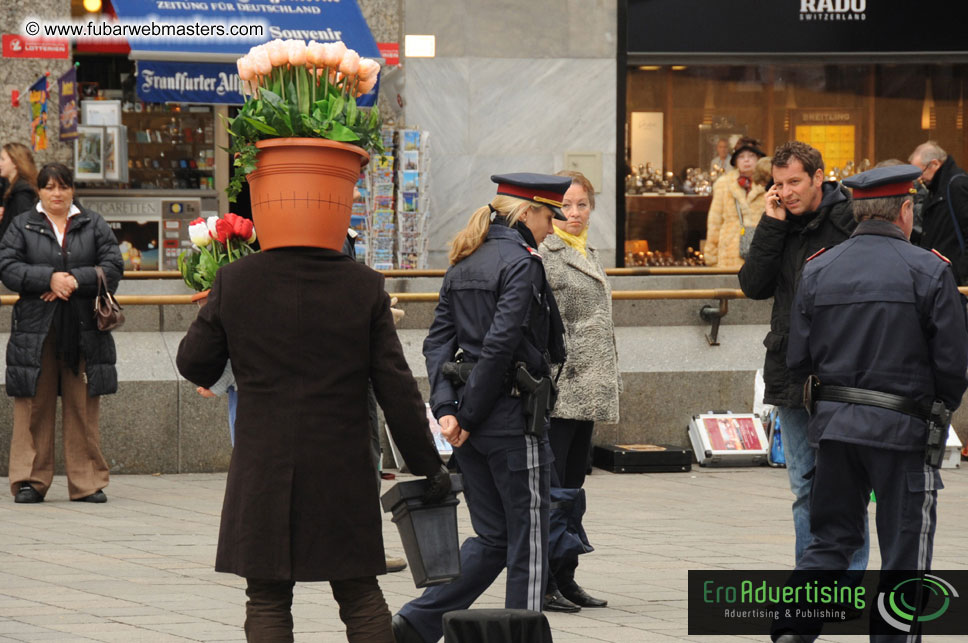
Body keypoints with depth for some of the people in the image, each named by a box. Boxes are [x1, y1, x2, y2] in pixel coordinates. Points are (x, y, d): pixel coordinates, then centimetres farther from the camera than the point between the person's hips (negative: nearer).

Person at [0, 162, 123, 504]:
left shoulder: (94, 225, 11)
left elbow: (113, 267, 2)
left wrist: (77, 280, -12)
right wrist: (49, 278, -15)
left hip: (84, 331, 1)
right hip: (36, 330, -1)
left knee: (83, 408, 2)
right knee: (34, 407, -2)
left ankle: (87, 482, 6)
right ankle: (30, 481, 2)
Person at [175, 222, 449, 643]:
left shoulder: (235, 282, -5)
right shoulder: (365, 286, -3)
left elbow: (193, 364, 4)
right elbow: (397, 388, -2)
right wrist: (427, 463, 6)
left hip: (264, 470, -1)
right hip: (343, 473, 1)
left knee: (267, 601, 6)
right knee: (360, 596, 11)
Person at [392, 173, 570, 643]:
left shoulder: (463, 264, 14)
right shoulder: (522, 263, -12)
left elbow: (438, 341, 8)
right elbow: (501, 344, -20)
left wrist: (447, 409, -2)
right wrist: (471, 415, -15)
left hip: (471, 420, 8)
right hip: (512, 414, -8)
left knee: (492, 537, 13)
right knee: (527, 538, 3)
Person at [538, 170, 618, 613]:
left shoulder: (590, 255, 19)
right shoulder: (542, 254, -8)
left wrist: (609, 384, 23)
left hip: (588, 392, 9)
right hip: (557, 391, -9)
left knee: (572, 487, 12)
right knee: (550, 488, -8)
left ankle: (564, 579, 16)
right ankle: (541, 583, -6)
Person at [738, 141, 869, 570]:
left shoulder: (851, 221, -8)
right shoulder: (780, 226, 11)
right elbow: (753, 286, 2)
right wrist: (771, 226, -5)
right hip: (790, 376, 6)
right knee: (806, 488, 12)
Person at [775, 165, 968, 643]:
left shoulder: (818, 270, 5)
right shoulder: (929, 271, -7)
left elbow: (798, 359, 5)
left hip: (833, 423, 4)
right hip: (902, 425, -4)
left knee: (830, 538, 12)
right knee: (905, 551, 5)